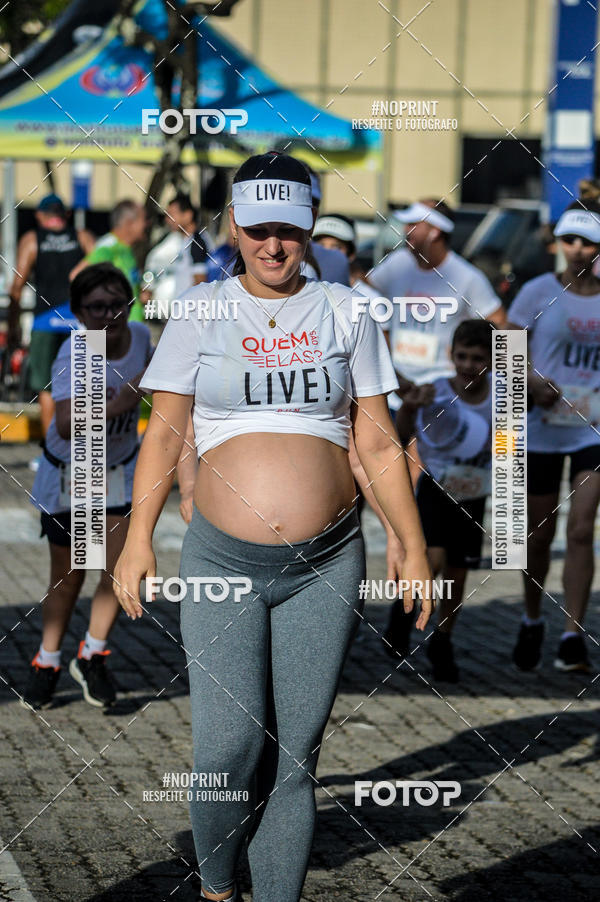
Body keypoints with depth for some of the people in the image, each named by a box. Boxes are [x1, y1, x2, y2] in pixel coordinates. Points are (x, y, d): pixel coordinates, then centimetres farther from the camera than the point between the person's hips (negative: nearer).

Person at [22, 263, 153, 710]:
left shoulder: (140, 335, -15)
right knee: (69, 576, 8)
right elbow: (66, 425, -47)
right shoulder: (74, 354, -31)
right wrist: (119, 403, -55)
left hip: (121, 470, 3)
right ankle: (47, 662, 30)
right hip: (68, 473, -3)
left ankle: (91, 656, 14)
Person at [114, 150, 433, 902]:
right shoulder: (201, 312, 6)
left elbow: (378, 443, 10)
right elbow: (164, 432, 6)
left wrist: (413, 547, 7)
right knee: (228, 746, -12)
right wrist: (137, 537, -3)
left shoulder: (343, 313, 8)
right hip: (222, 562, -1)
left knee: (294, 755, 0)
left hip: (326, 565, 1)